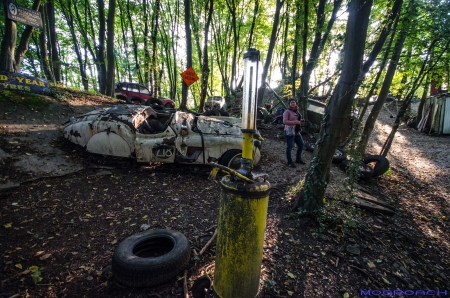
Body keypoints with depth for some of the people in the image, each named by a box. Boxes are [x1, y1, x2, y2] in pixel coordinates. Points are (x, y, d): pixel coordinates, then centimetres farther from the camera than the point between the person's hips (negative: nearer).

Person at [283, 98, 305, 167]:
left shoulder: (296, 111, 14)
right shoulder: (287, 111, -10)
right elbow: (284, 121, -21)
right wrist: (295, 122, -24)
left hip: (297, 131, 9)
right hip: (289, 131, -9)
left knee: (301, 144, 14)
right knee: (290, 146, -5)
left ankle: (298, 159, 31)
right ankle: (289, 162, 7)